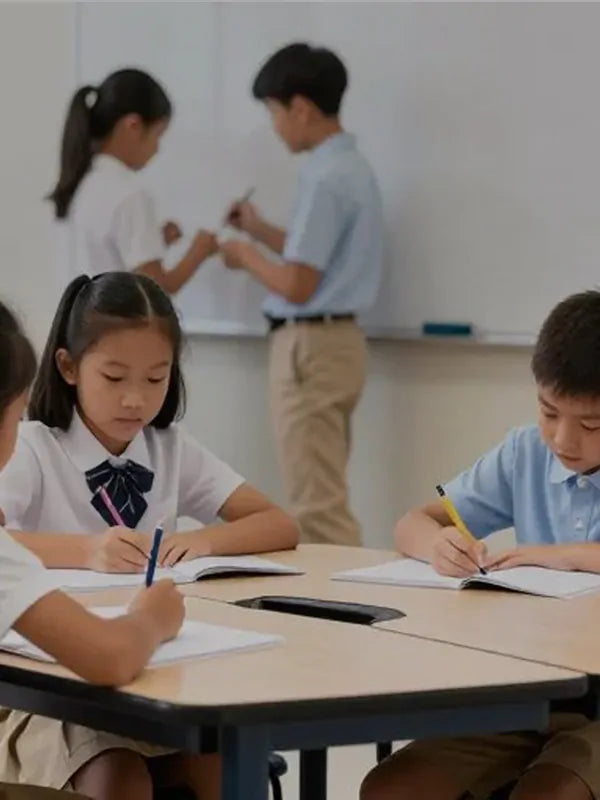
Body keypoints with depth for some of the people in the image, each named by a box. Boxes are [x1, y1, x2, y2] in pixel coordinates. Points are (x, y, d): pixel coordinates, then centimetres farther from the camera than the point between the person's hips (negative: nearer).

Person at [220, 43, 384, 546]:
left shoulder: (325, 178, -19)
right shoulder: (350, 167, 12)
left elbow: (298, 286, -20)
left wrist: (246, 257, -4)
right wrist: (262, 230, 20)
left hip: (312, 347, -10)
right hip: (331, 340, 10)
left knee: (319, 504, -8)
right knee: (321, 497, 16)